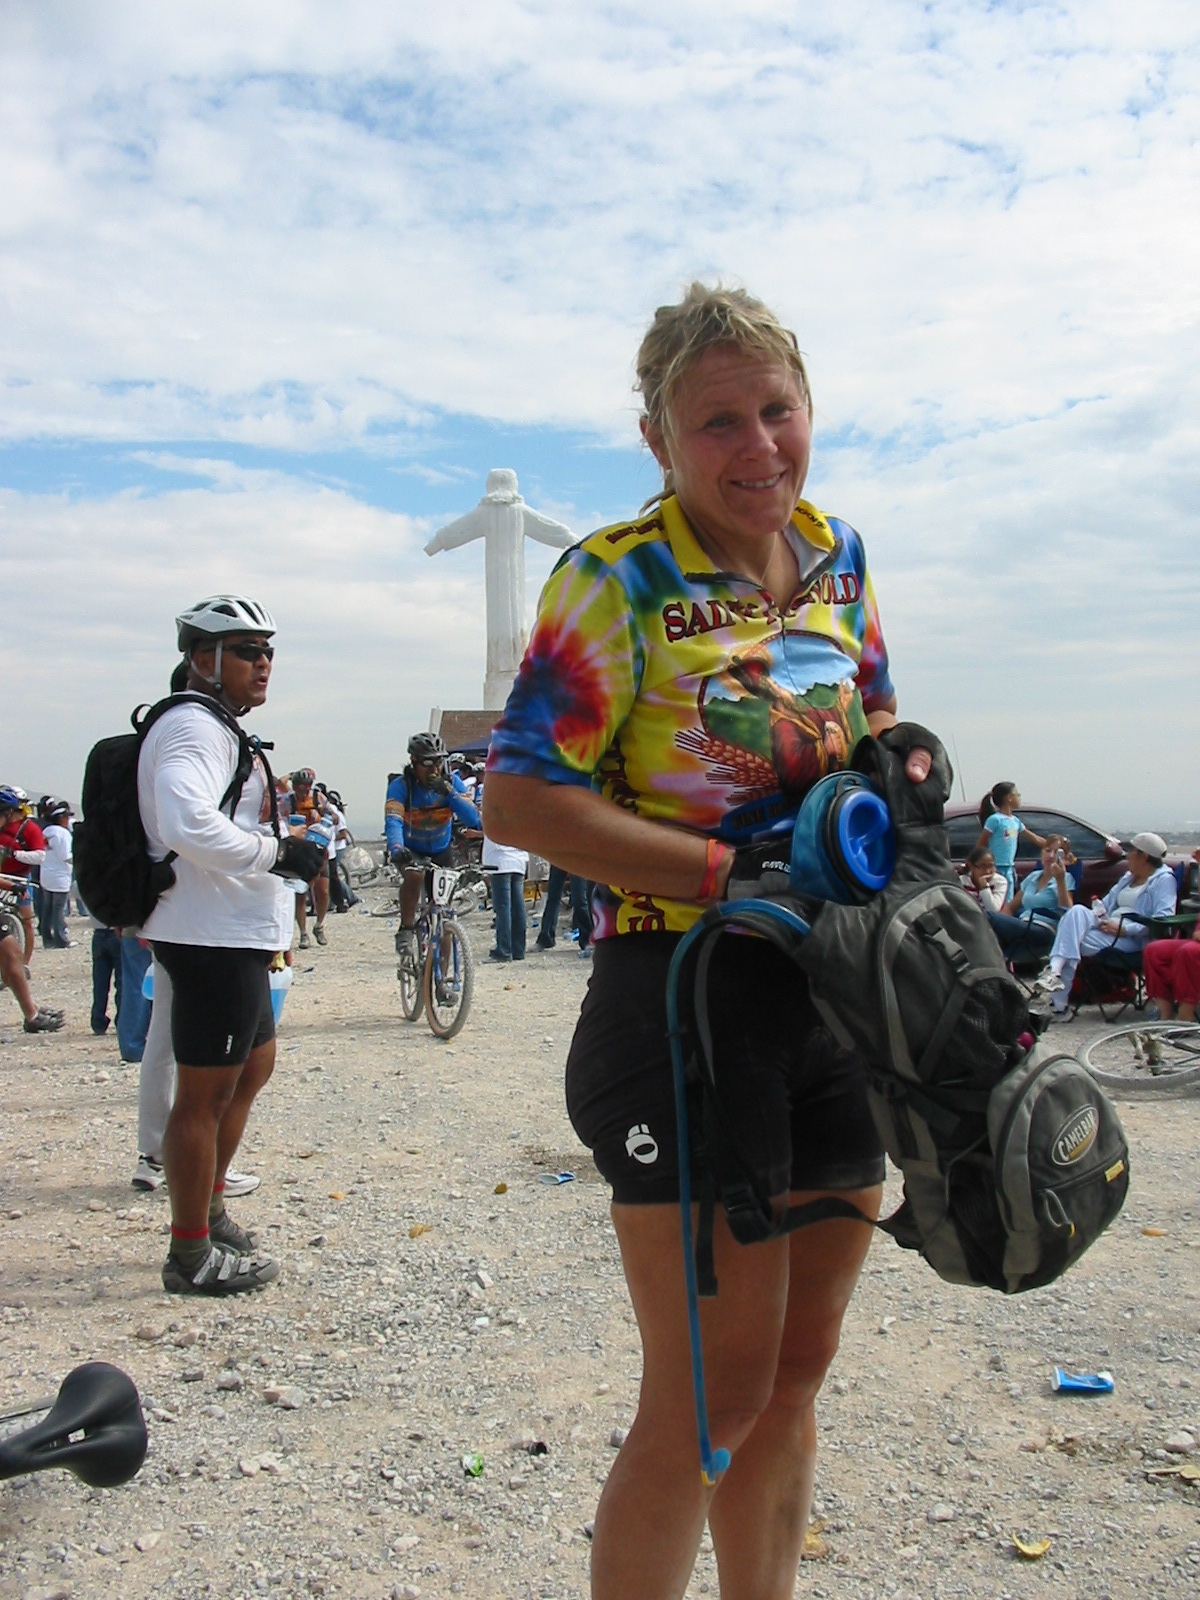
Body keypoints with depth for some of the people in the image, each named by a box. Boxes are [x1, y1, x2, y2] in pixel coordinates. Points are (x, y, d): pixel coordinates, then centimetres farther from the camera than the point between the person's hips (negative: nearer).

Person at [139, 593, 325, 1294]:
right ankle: (193, 1256, 9)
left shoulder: (218, 730, 19)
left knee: (255, 1065, 22)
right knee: (206, 1092, -3)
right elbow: (189, 826, -32)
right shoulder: (194, 727, -16)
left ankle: (209, 1209, 36)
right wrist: (280, 853, -22)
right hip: (213, 940, -11)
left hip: (234, 938, 11)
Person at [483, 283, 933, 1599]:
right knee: (717, 1390, -2)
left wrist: (900, 765, 0)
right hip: (686, 995, -6)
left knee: (796, 1368, 17)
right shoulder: (618, 577, -10)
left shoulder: (839, 557, 9)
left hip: (837, 991, 7)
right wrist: (734, 873, -20)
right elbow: (519, 800, -15)